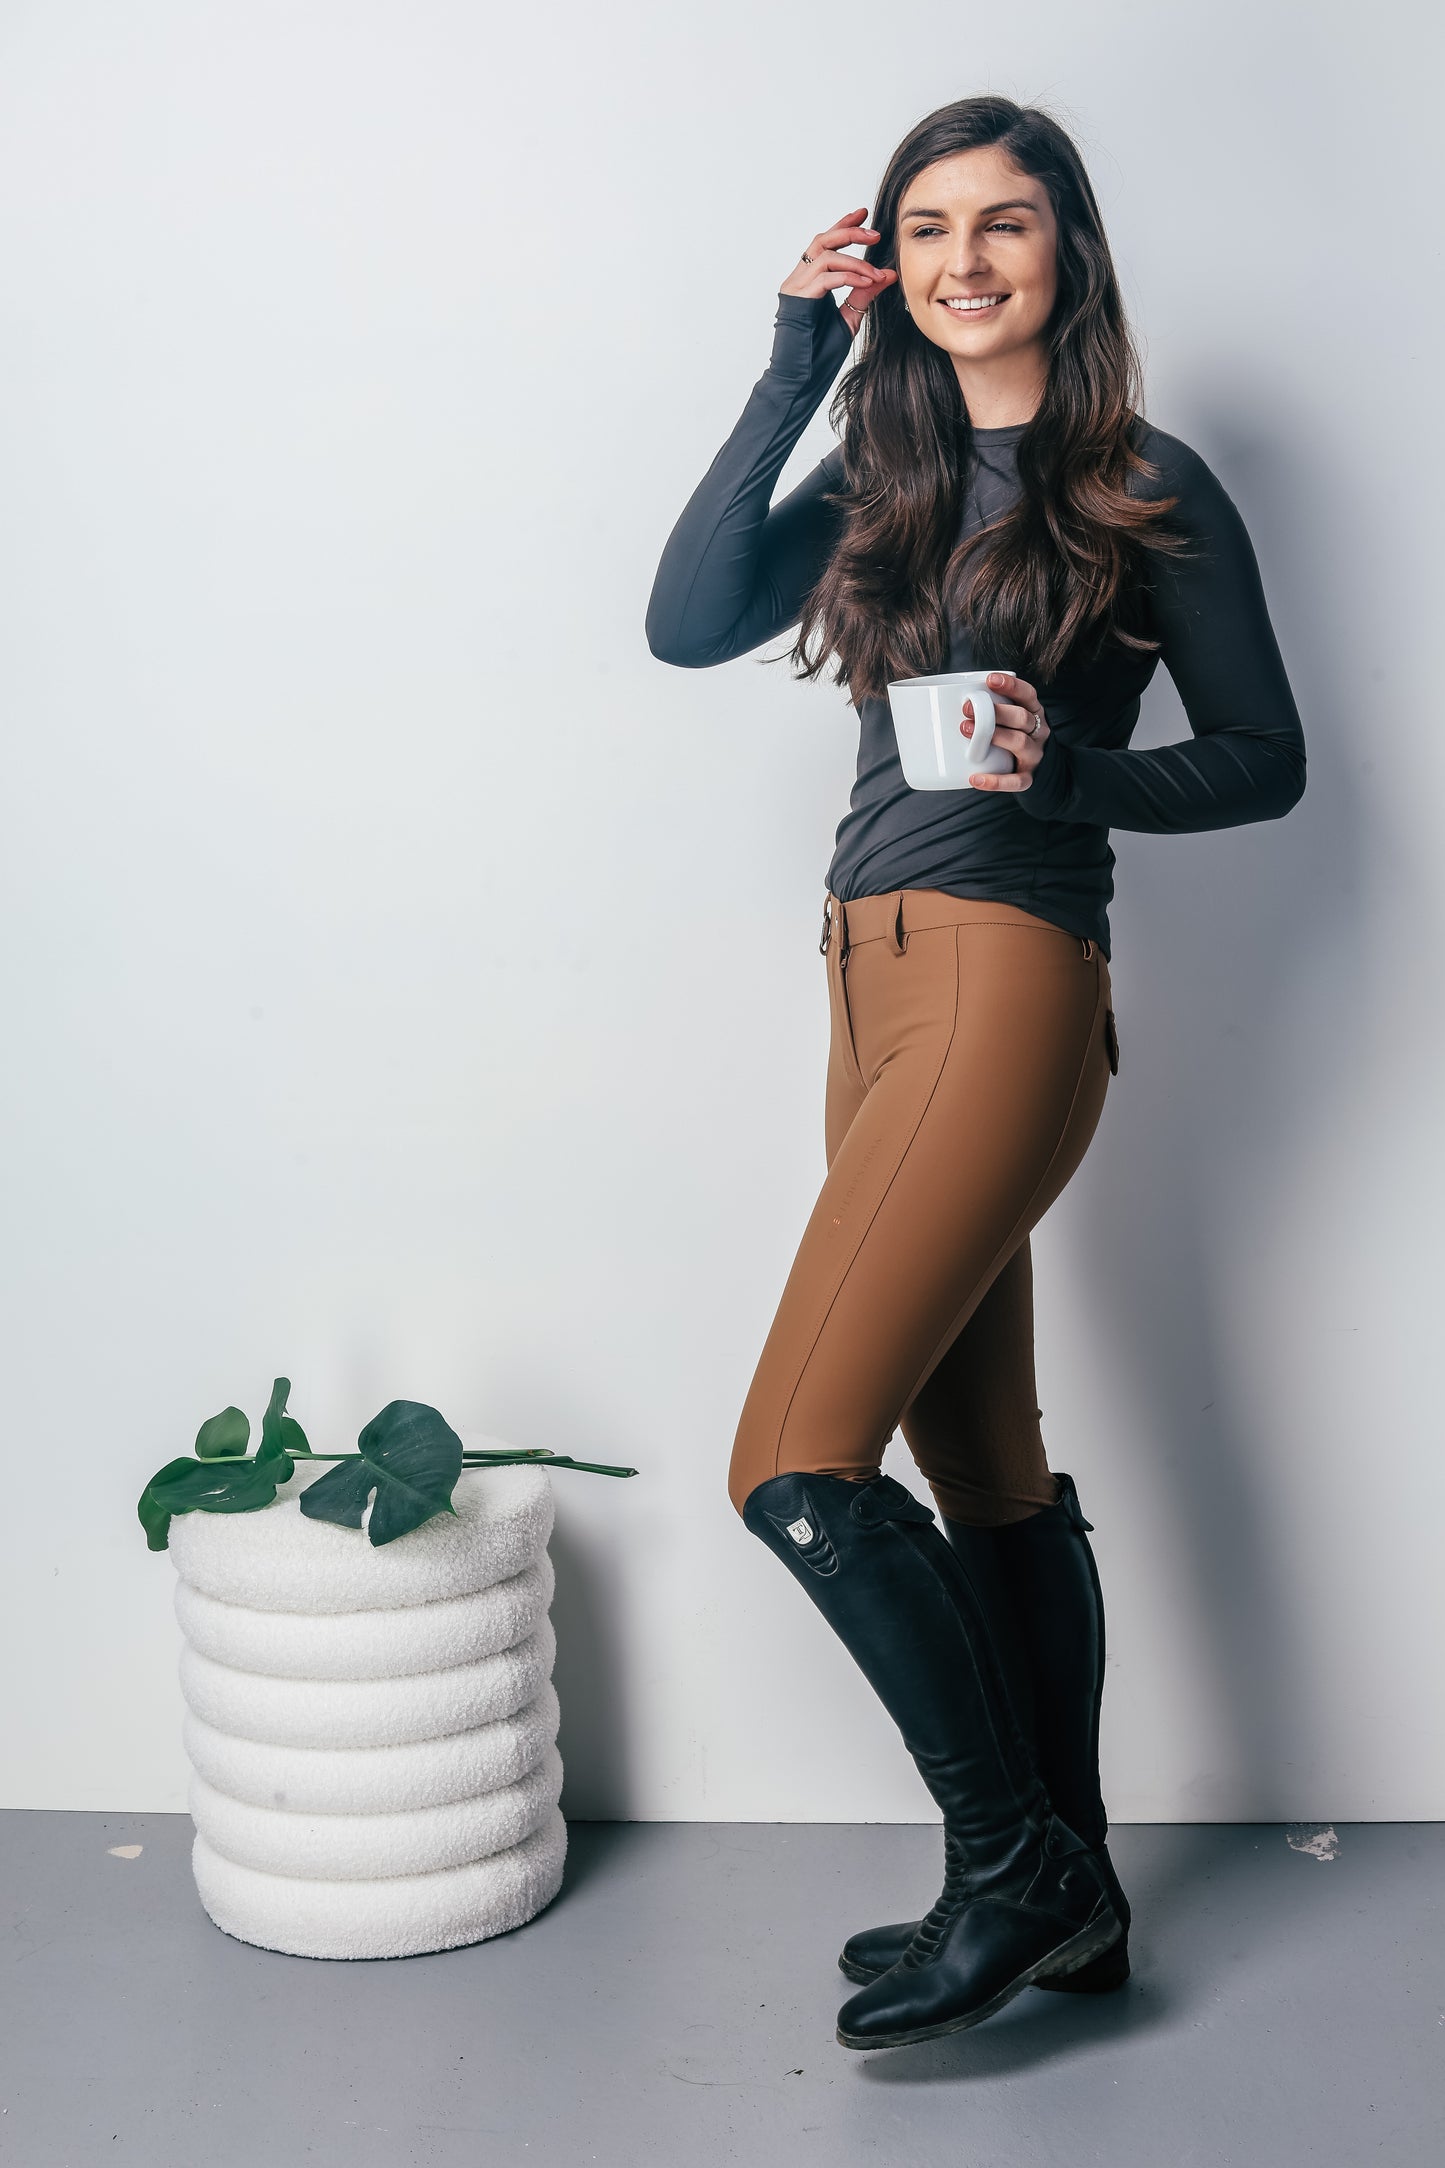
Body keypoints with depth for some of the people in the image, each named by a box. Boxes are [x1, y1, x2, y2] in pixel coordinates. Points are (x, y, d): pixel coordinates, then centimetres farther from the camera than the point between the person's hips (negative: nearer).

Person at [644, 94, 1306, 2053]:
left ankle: (1015, 1868, 4)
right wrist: (795, 369, 0)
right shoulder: (883, 478, 17)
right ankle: (1065, 1896, 23)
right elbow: (688, 624, 1)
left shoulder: (1148, 488, 1)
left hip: (1007, 977, -7)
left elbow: (1265, 759, 3)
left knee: (797, 1468, -13)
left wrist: (1072, 767, -14)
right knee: (990, 1471, 11)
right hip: (877, 986, 7)